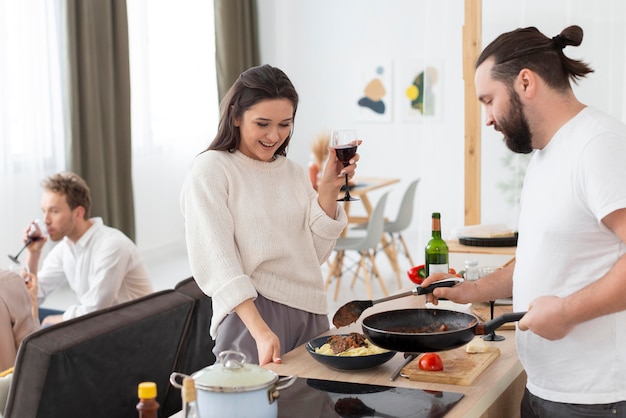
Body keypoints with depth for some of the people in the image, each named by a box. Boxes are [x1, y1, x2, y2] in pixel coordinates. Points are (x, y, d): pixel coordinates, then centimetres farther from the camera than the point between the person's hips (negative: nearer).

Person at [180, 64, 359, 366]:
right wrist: (261, 332, -25)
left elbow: (315, 253, 7)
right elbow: (217, 264, -15)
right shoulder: (210, 171, -6)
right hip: (250, 315, -6)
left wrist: (329, 188, -4)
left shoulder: (293, 172, 12)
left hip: (310, 314, 6)